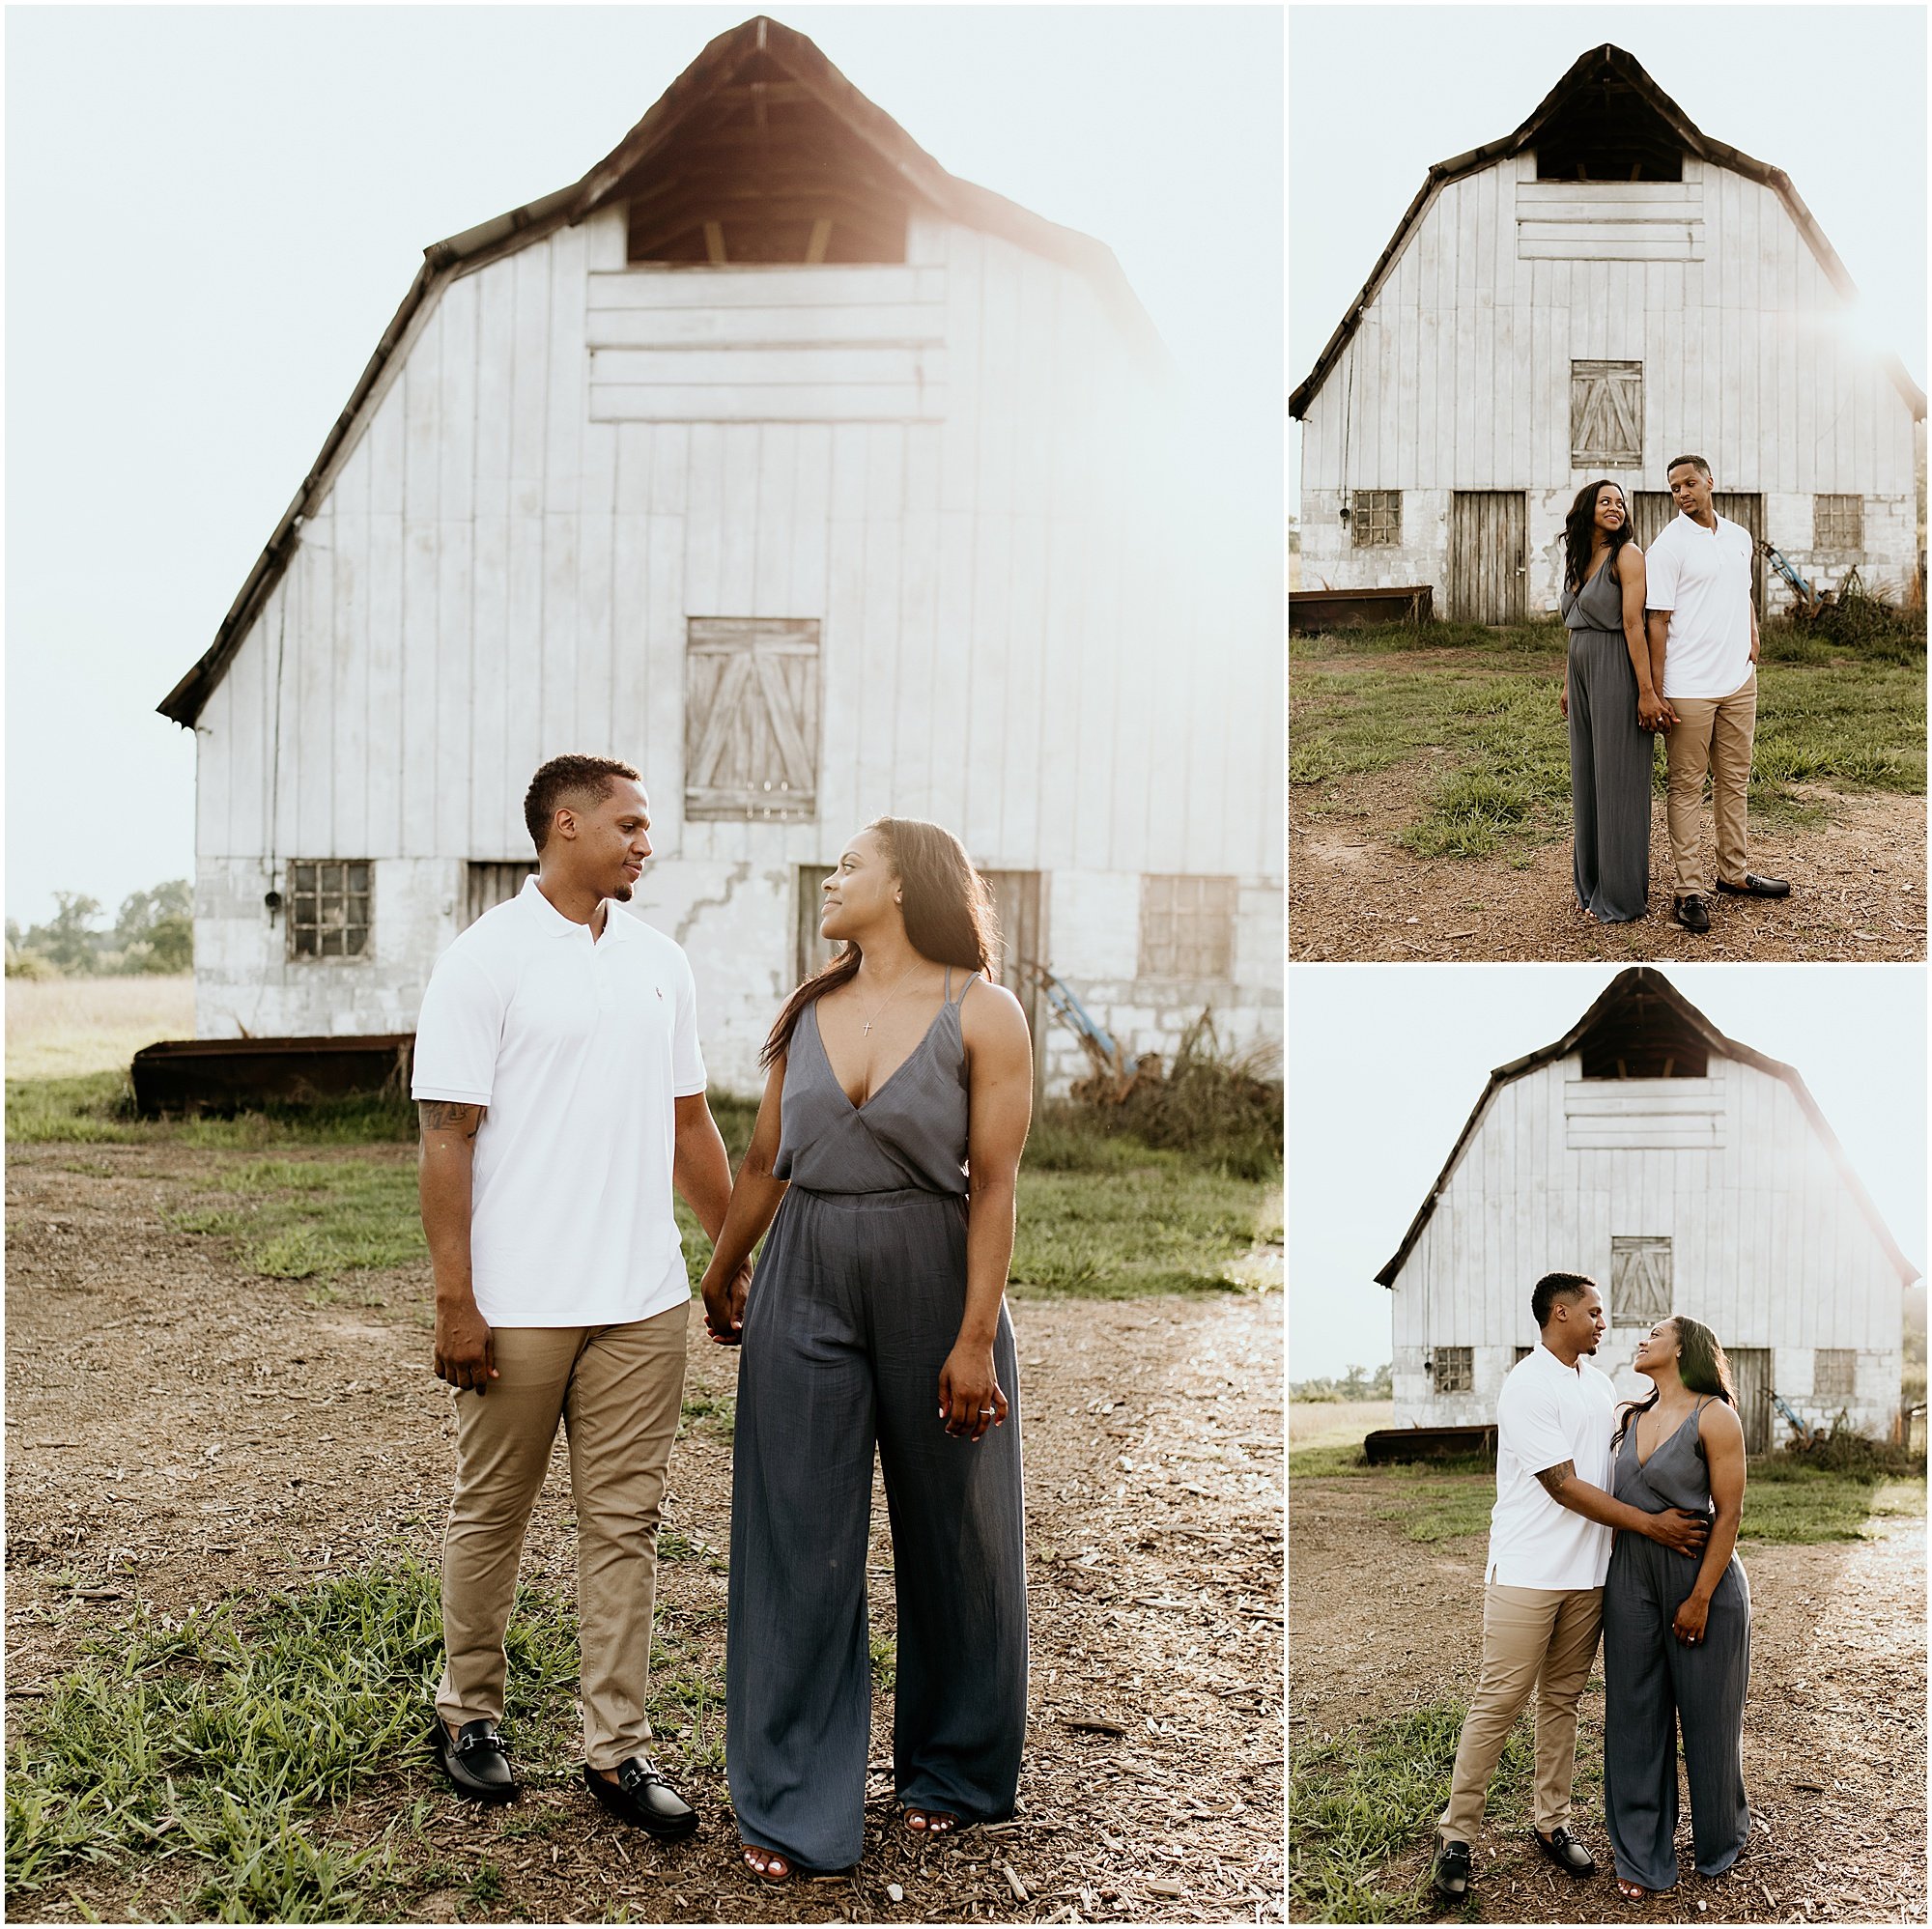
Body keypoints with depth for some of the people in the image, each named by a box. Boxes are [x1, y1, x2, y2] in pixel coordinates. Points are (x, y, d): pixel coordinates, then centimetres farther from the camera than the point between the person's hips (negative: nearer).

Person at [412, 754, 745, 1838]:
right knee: (492, 1515, 10)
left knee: (625, 1524, 7)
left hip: (644, 1300, 5)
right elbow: (448, 1137, -9)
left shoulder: (661, 962, 10)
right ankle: (470, 1714, 29)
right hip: (520, 1303, -4)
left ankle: (619, 1748, 15)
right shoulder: (486, 962, -7)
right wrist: (456, 1303, -13)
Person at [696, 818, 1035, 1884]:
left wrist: (976, 1336, -16)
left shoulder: (981, 1014, -7)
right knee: (799, 1543, 4)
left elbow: (994, 1186, -11)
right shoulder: (807, 1012, 7)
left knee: (949, 1539, 11)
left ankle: (954, 1772, 32)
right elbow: (763, 1162, 16)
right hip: (804, 1287, 3)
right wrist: (721, 1276, 24)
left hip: (931, 1283, -3)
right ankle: (795, 1806, 15)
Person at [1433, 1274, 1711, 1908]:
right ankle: (1456, 1834, 4)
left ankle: (1552, 1823, 23)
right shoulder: (1527, 1386, -13)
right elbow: (1565, 1487, -16)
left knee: (1562, 1700, 13)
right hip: (1527, 1574, -7)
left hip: (1588, 1571, 7)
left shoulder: (1599, 1385, 13)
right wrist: (1652, 1524, -15)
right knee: (1498, 1702, -4)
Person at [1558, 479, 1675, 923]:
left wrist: (1646, 691, -21)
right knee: (1587, 775, 13)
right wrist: (1568, 684, 20)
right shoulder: (1578, 560, 13)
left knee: (1618, 778, -1)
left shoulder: (1627, 555, -10)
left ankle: (1621, 895, 6)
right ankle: (1592, 882, 24)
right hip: (1583, 672, 8)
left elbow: (1634, 624, -18)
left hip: (1616, 673, -8)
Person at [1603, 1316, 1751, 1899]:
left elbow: (1729, 1514, -13)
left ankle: (1720, 1840, 32)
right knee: (1636, 1714, 7)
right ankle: (1643, 1856, 16)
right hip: (1632, 1578, 5)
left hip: (1703, 1577, -5)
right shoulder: (1632, 1419, 7)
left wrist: (1701, 1598, -15)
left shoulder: (1714, 1417, -12)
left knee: (1707, 1714, 9)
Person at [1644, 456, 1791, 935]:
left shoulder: (1739, 537, 11)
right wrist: (1654, 693, -14)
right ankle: (1687, 889, 2)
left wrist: (1752, 644, 6)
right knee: (1685, 786, -1)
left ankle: (1734, 873, 26)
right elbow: (1658, 621, -10)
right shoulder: (1669, 546, -8)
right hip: (1689, 688, -6)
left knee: (1734, 779, 14)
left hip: (1739, 681, 6)